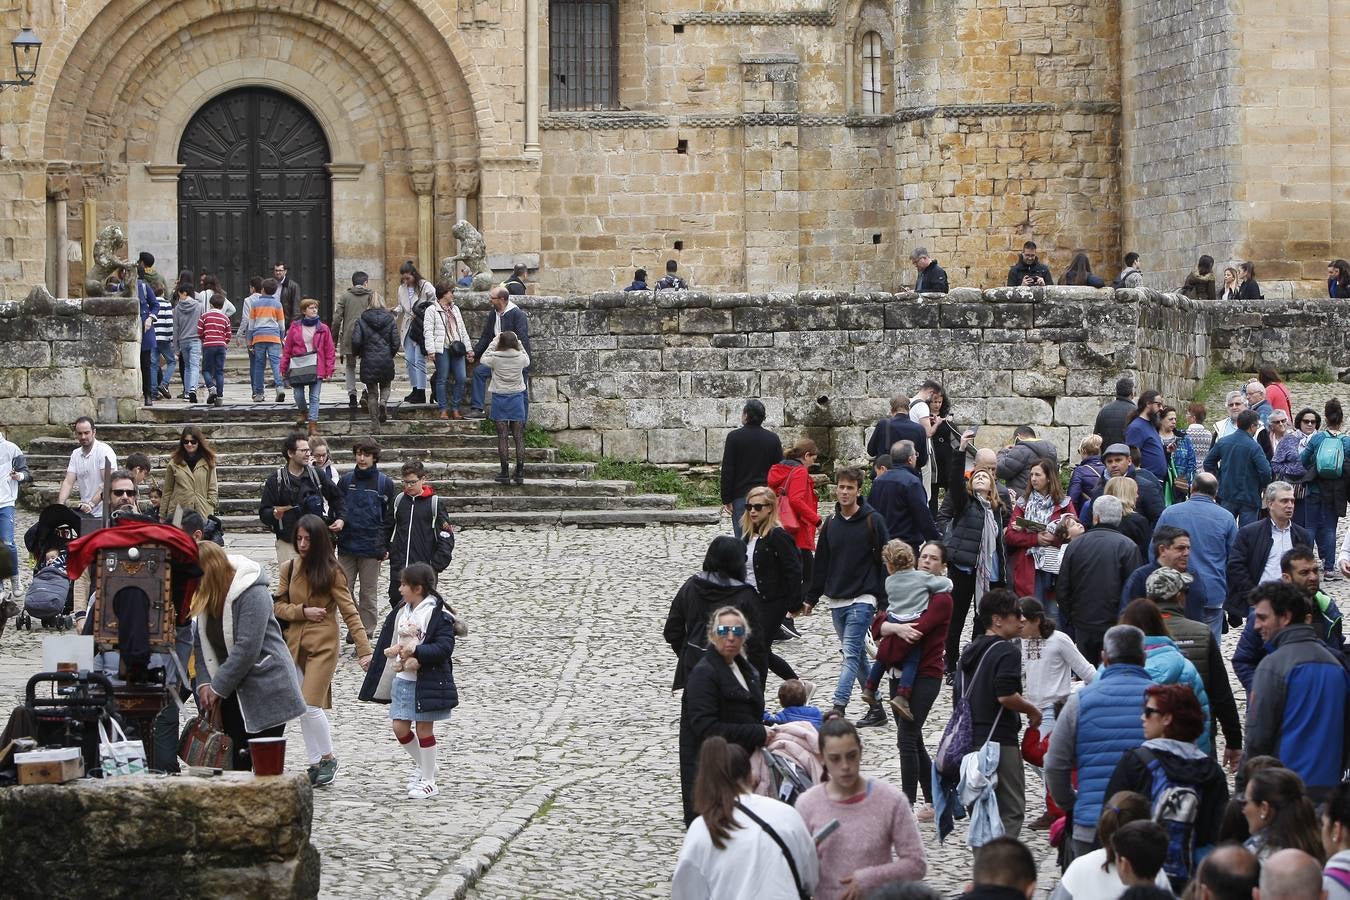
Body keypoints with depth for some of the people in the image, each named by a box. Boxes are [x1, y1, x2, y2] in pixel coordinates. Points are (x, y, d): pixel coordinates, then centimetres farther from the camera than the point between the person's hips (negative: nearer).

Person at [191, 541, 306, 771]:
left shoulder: (253, 594, -20)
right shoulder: (205, 597, 5)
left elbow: (246, 648, -24)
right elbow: (201, 643, 6)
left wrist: (217, 688, -19)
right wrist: (204, 683, -9)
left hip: (265, 689, -7)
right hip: (232, 692, 7)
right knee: (235, 761, 6)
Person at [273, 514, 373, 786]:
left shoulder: (331, 572, -9)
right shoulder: (289, 569, 5)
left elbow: (349, 612, -10)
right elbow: (278, 606, 6)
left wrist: (364, 649, -17)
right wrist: (303, 612, -13)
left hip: (322, 646, -5)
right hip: (295, 644, 5)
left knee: (311, 706, -12)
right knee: (303, 711, 7)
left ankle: (328, 758, 6)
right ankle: (316, 763, 17)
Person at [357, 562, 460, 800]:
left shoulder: (438, 614, -14)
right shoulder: (400, 612, 9)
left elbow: (444, 647, -20)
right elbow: (388, 641, 18)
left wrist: (415, 651, -26)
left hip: (427, 681, -7)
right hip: (402, 679, 7)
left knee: (424, 727, 1)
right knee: (399, 726, 7)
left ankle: (428, 780, 12)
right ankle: (421, 765, 30)